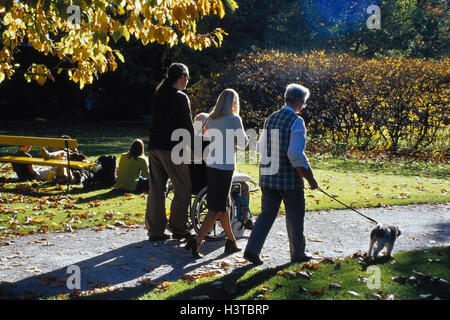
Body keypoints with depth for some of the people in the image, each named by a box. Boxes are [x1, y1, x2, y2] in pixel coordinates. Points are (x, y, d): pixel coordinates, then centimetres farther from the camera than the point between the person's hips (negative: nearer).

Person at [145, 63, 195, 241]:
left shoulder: (158, 95, 11)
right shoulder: (181, 98, -11)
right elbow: (187, 126, -11)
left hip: (155, 146, 8)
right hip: (172, 148, -8)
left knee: (156, 189, 10)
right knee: (183, 189, 4)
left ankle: (155, 230, 14)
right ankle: (178, 228, 8)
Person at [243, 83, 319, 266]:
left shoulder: (270, 119, 7)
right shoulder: (296, 121, -14)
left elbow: (261, 147, 16)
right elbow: (296, 154, -21)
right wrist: (310, 178, -14)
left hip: (268, 176, 6)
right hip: (289, 178, -6)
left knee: (267, 213, 12)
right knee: (295, 216, 10)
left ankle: (252, 250, 2)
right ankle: (297, 254, 23)